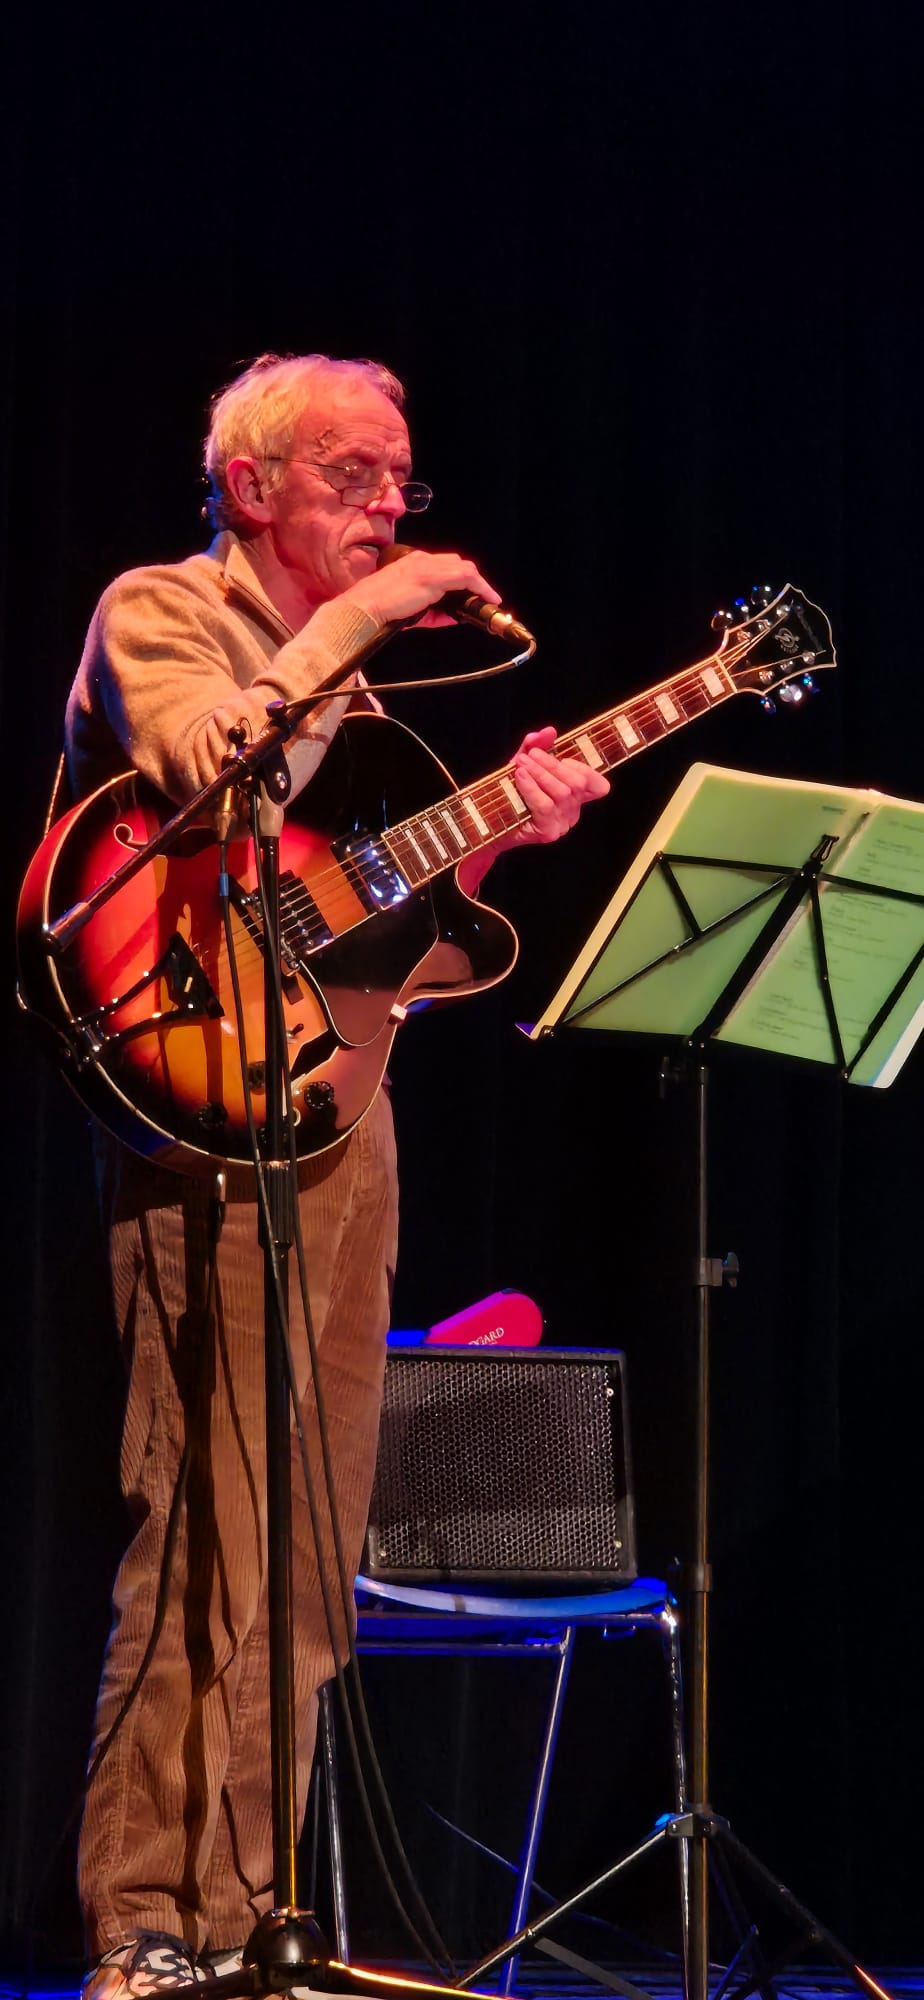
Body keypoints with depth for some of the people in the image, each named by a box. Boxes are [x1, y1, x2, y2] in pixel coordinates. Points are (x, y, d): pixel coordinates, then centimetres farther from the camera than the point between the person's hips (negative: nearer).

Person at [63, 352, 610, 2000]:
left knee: (310, 1560, 6)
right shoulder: (158, 613, 0)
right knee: (209, 1536, -14)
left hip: (343, 1109, 8)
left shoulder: (346, 678, 23)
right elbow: (214, 768, -23)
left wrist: (500, 832, 3)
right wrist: (354, 618, -15)